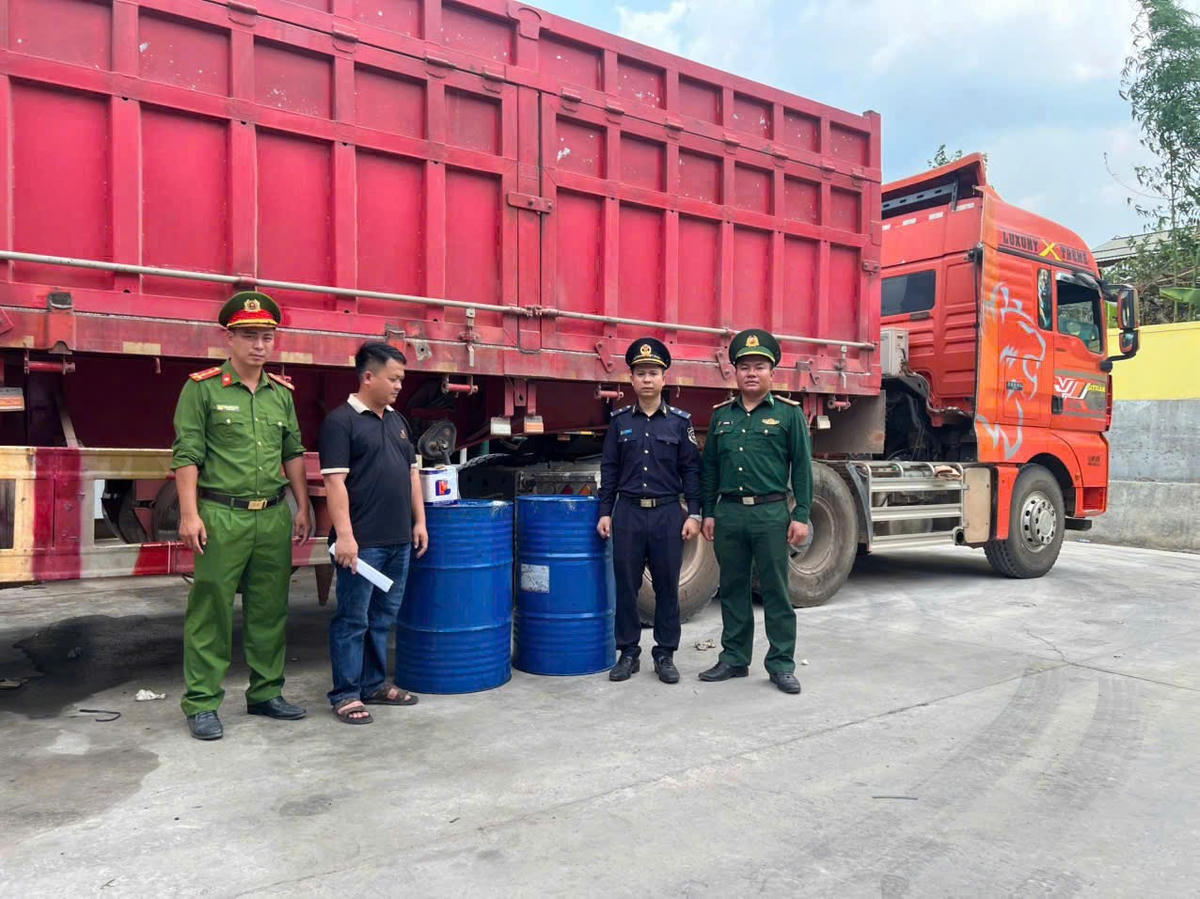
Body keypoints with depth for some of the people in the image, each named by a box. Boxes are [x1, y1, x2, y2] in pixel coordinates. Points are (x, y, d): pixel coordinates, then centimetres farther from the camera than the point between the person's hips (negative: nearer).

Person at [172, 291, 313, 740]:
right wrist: (189, 513, -12)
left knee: (270, 610, 11)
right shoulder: (202, 388, -2)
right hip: (222, 516, -5)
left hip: (274, 515, 5)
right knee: (211, 611, 1)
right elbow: (187, 455, -6)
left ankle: (266, 693, 24)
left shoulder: (282, 392, 12)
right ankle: (202, 703, 13)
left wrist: (302, 508, 12)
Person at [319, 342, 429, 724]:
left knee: (383, 617, 15)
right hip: (362, 541, -8)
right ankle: (345, 693, 12)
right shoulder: (341, 421, -8)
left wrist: (419, 520, 12)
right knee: (353, 619, 2)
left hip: (399, 539, 8)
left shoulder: (397, 420, 15)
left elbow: (412, 472, 18)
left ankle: (374, 684, 27)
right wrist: (344, 535, -19)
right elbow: (334, 481, -15)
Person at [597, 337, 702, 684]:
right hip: (628, 513, 1)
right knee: (626, 586, 6)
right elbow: (609, 470, 7)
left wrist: (693, 514, -4)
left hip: (668, 514, -1)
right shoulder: (620, 421, 5)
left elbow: (691, 470, 2)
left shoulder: (680, 421, 2)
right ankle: (628, 653, 19)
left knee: (667, 587, 6)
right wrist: (605, 512, 2)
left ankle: (665, 655, 18)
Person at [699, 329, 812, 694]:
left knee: (776, 592, 4)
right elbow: (710, 467, 13)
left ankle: (781, 665, 13)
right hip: (729, 513, 4)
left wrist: (801, 516, -7)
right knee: (733, 590, 12)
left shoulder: (789, 413, 1)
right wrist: (708, 513, 9)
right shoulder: (721, 415, 11)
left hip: (771, 513, -3)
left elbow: (802, 468, -1)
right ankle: (734, 659, 23)